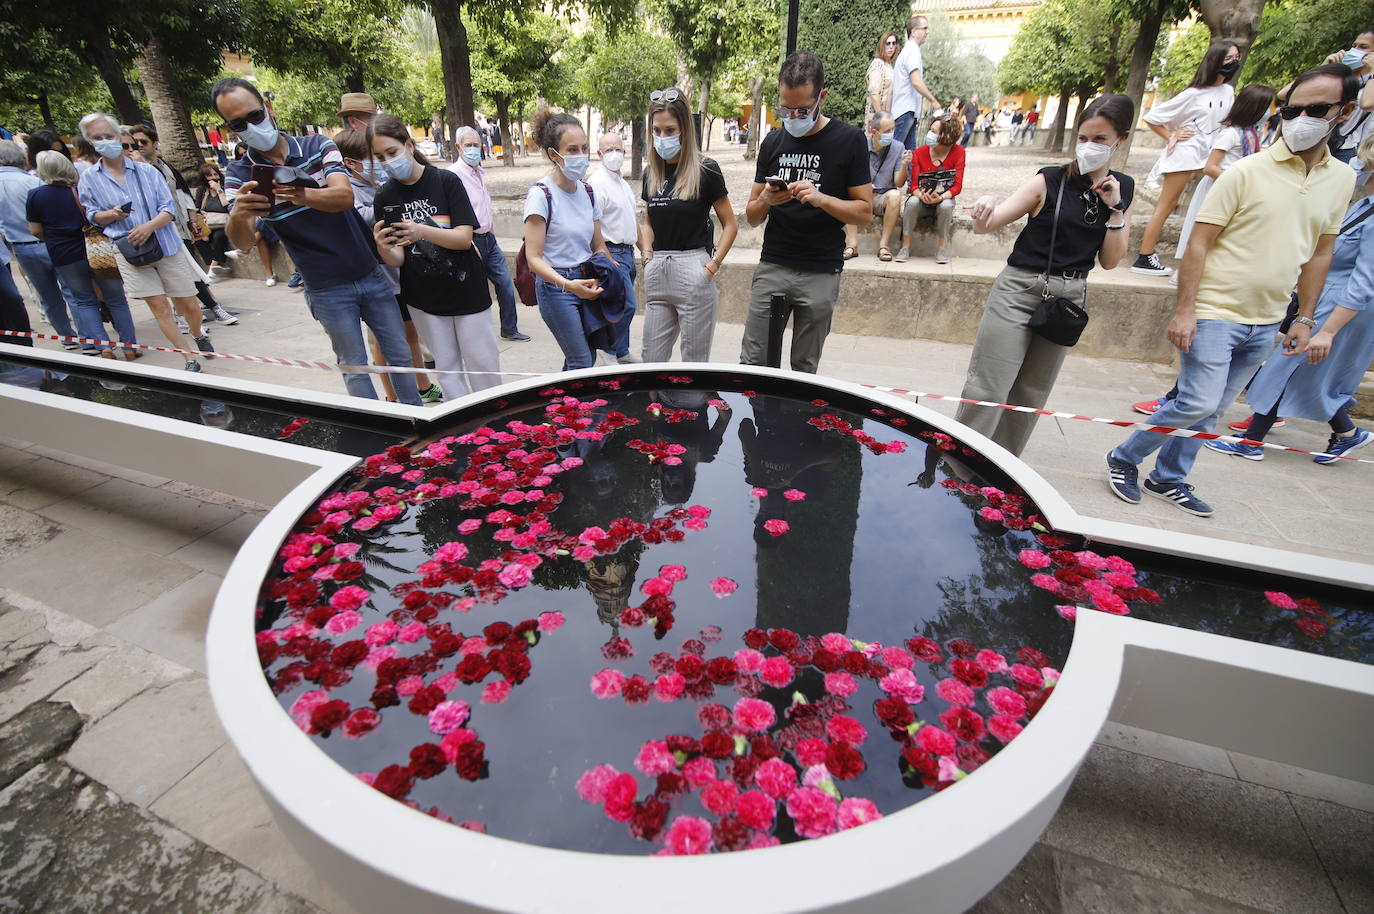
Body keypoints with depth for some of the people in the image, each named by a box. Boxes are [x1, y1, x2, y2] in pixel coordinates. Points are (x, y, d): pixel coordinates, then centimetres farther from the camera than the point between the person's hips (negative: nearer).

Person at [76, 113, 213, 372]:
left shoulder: (146, 170, 2)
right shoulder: (88, 179, 4)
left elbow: (169, 208, -1)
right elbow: (92, 216, 11)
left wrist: (150, 226, -18)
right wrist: (112, 215, -11)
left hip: (166, 245, 0)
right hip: (129, 250, 0)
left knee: (188, 303, 3)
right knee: (159, 306, -4)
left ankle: (199, 336, 34)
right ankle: (190, 358, 1)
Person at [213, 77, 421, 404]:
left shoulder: (318, 146, -1)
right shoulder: (240, 174, -1)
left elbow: (344, 196, -20)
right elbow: (242, 242, -14)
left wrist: (305, 196, -41)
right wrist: (238, 215, -38)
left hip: (371, 274, 1)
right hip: (327, 290, -1)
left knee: (400, 354, 9)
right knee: (354, 366, 7)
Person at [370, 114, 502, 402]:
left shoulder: (446, 181, -7)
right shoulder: (384, 198, 2)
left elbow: (464, 237, -15)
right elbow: (398, 259, -3)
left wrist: (422, 231, -32)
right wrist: (383, 249, -27)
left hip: (465, 289, -3)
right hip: (423, 296, 3)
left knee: (482, 364, 4)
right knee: (446, 367, 10)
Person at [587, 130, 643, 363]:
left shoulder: (624, 184, 18)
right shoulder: (596, 183, -11)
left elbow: (634, 220, 26)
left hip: (627, 253, 9)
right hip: (612, 253, -9)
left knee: (622, 306, 13)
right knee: (626, 305, -14)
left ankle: (620, 351, 22)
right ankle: (617, 352, 0)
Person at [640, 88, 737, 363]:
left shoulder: (705, 170, -3)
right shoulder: (652, 174, 12)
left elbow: (730, 225, -1)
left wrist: (714, 264, -12)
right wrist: (648, 255, 7)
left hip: (693, 270, -5)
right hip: (656, 273, 5)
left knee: (695, 361, 4)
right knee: (651, 359, 9)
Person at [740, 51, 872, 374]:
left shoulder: (849, 139, 1)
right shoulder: (773, 142, 12)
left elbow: (865, 211, -1)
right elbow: (752, 217, 13)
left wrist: (820, 198, -17)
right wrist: (765, 201, -10)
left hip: (820, 273, -2)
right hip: (772, 266, 3)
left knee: (804, 370, 4)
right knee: (751, 362, -1)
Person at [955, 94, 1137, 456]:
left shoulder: (1123, 189, 7)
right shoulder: (1050, 181, -5)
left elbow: (1109, 261, 6)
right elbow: (988, 224, -13)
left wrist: (1115, 209, -6)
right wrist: (984, 212, -35)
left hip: (1069, 297, 5)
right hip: (1020, 291, -5)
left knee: (1031, 394, 11)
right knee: (987, 389, -10)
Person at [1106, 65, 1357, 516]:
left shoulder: (1342, 179, 9)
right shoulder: (1246, 172, -8)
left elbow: (1319, 253, 15)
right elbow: (1198, 244, -11)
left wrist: (1305, 318, 12)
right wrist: (1184, 310, -17)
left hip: (1266, 323, 6)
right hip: (1215, 313, -6)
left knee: (1210, 411, 10)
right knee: (1199, 402, -11)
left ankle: (1168, 479, 23)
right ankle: (1123, 459, 8)